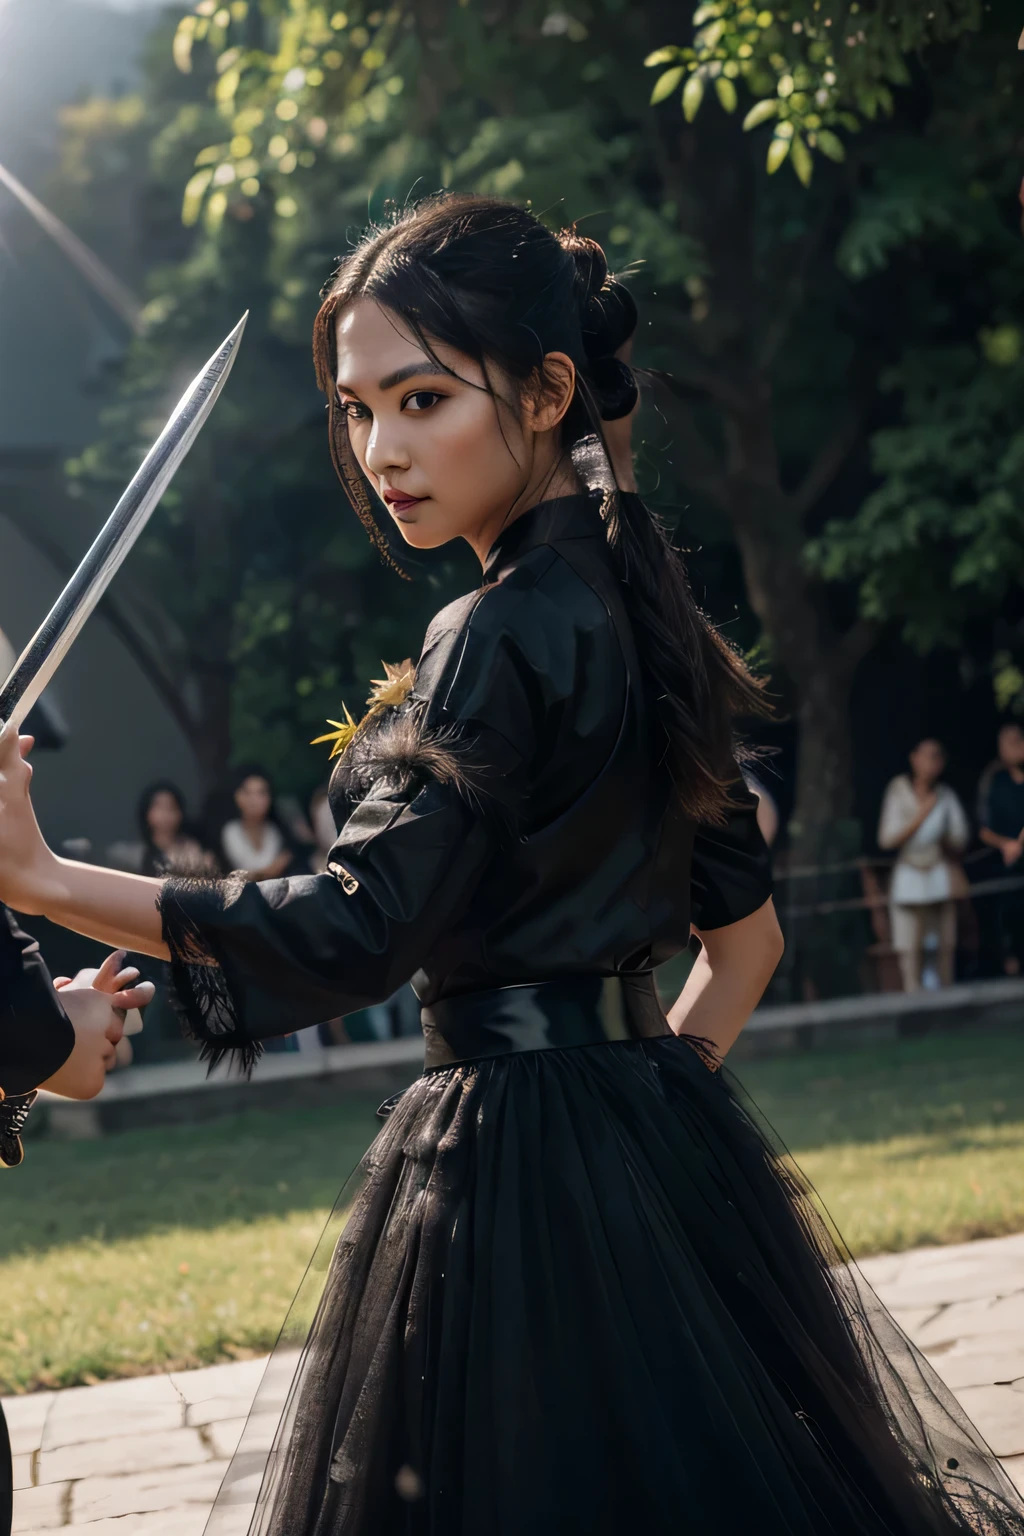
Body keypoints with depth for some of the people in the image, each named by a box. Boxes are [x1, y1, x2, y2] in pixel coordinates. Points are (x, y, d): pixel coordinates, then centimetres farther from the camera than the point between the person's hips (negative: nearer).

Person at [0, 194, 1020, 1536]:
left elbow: (358, 929, -22)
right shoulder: (637, 609, 12)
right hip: (656, 1134, 10)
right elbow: (746, 926, 18)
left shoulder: (505, 641, -16)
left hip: (519, 1160, -10)